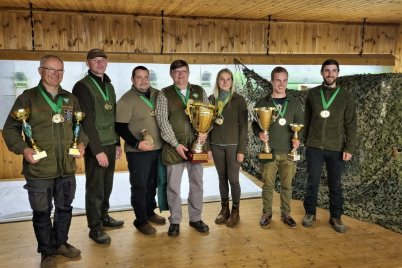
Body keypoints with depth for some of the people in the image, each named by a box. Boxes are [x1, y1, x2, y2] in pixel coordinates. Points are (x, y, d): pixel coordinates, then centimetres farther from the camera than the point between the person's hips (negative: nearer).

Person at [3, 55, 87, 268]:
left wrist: (81, 143, 0)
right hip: (39, 169, -4)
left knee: (65, 208, 18)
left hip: (67, 167, 4)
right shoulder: (27, 98, -4)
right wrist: (23, 149, -18)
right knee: (42, 212, 9)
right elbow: (10, 129, -3)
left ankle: (61, 243, 39)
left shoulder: (70, 99, 9)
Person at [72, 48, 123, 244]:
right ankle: (95, 228, 16)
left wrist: (117, 143, 15)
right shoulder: (82, 86, -10)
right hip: (95, 147, -7)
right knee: (95, 187, 2)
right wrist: (98, 150, -18)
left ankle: (104, 216, 33)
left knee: (107, 185, 15)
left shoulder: (109, 86, 14)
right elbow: (87, 121, -16)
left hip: (110, 145, 7)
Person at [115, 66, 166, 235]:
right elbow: (120, 127, -12)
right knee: (139, 186, 4)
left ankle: (150, 212, 35)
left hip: (158, 149, 5)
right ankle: (141, 220, 18)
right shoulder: (127, 99, -9)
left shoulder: (157, 95, 6)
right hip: (138, 151, -5)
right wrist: (137, 144, -19)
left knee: (152, 184, 18)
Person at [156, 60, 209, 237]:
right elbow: (162, 121, -7)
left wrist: (205, 132, -8)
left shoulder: (199, 91, 8)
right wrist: (176, 144, -13)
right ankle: (175, 221, 20)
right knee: (173, 185, 5)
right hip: (174, 146, -2)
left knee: (197, 183, 11)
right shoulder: (165, 94, 0)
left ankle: (196, 218, 26)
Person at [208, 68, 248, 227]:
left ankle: (235, 211, 16)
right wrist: (207, 147, 4)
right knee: (222, 178, 10)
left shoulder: (239, 100, -2)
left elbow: (243, 126, -4)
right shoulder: (212, 99, 6)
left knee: (233, 179, -1)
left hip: (233, 144, -3)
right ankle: (224, 209, 25)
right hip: (216, 144, 3)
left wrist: (242, 150, -9)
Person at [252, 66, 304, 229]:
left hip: (289, 151, 1)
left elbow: (300, 124, 8)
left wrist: (298, 139, -10)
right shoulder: (262, 103, 3)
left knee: (287, 185, 9)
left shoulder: (294, 103, 6)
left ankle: (286, 214, 25)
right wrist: (259, 133, -14)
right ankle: (267, 214, 21)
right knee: (268, 184, 5)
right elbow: (255, 124, 7)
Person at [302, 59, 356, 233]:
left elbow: (351, 125, 0)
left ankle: (336, 217, 22)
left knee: (335, 185, 9)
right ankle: (310, 213, 23)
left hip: (336, 149, 0)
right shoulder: (312, 94, 4)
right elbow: (307, 119, 8)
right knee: (312, 182, 8)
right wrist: (305, 141, 7)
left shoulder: (345, 96, 2)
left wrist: (349, 148, -6)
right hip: (314, 147, 1)